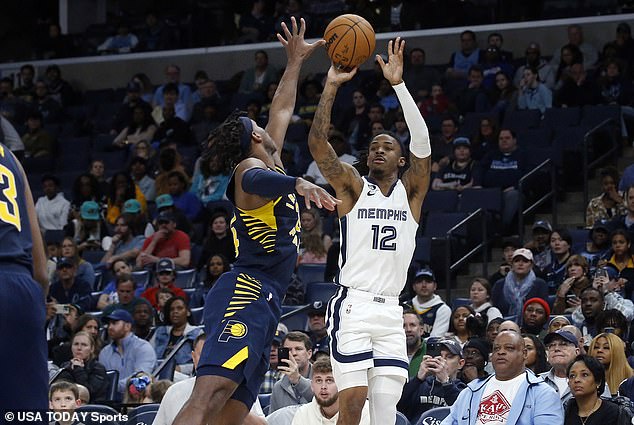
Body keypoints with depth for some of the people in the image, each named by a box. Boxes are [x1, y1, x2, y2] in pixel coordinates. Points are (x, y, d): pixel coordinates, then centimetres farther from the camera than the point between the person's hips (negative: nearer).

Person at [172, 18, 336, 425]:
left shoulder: (271, 164, 25)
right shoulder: (251, 166, -2)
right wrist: (298, 184, -47)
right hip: (246, 295, -9)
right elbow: (257, 181, -29)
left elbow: (282, 111, 40)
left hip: (262, 304, 9)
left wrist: (295, 62, 45)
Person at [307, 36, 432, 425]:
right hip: (353, 304, -2)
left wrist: (399, 84, -13)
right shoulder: (353, 186, 9)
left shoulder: (411, 191, 12)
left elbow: (422, 142, -5)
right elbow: (318, 144, -5)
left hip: (391, 310, 2)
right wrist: (332, 86, -13)